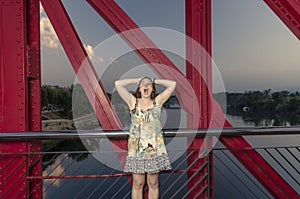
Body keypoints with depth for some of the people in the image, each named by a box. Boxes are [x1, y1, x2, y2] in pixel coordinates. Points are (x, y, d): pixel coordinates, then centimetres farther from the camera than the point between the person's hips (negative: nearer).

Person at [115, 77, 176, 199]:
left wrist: (155, 81, 13)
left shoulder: (157, 102, 7)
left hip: (155, 148, 1)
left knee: (153, 184, 9)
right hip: (136, 148, 0)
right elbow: (118, 84, 1)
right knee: (137, 184, 4)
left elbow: (173, 84, 5)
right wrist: (138, 80, 8)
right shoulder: (133, 102, 6)